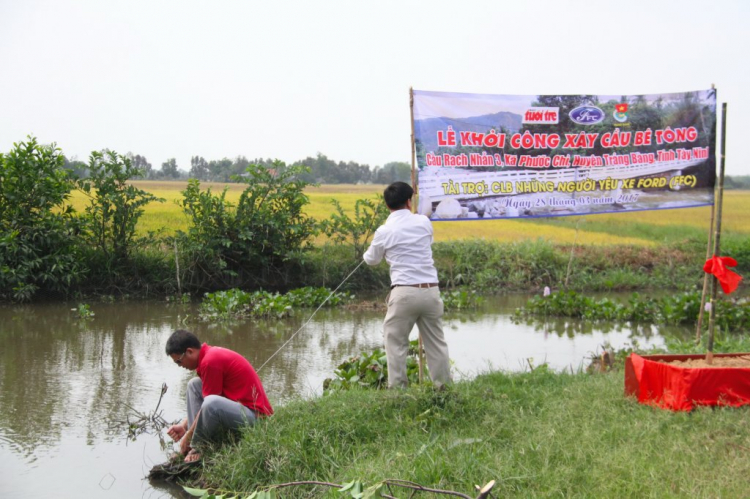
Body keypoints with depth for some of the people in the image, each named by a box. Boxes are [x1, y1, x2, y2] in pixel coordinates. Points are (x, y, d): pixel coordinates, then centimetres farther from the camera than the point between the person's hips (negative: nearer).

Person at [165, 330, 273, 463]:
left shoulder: (210, 361, -19)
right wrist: (184, 425, 12)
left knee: (212, 403, -37)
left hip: (255, 415, -11)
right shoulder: (211, 354, 11)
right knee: (194, 385, 14)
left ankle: (197, 447, -8)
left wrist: (187, 436, -5)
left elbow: (209, 405, -16)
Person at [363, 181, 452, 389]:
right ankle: (444, 385, 16)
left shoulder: (384, 231, -3)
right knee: (436, 342, 12)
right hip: (430, 291, 3)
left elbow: (371, 260, 14)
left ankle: (397, 387, 5)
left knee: (395, 342, 6)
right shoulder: (424, 223, 5)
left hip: (404, 292, -3)